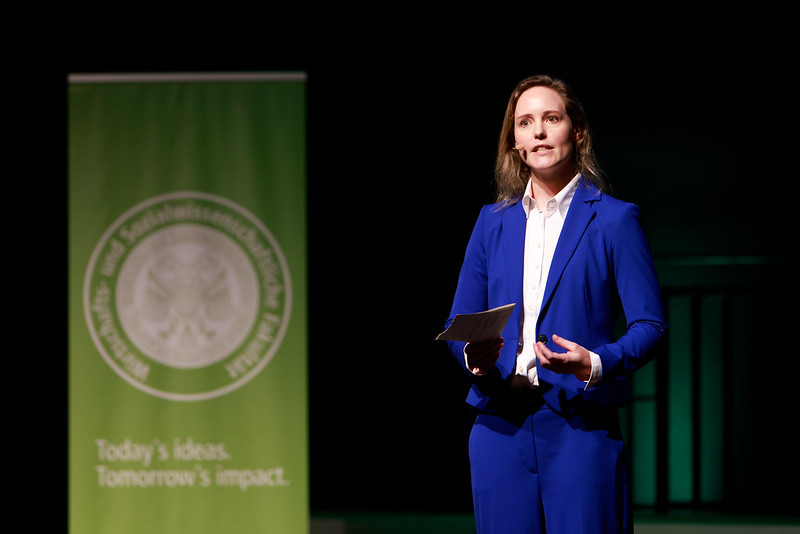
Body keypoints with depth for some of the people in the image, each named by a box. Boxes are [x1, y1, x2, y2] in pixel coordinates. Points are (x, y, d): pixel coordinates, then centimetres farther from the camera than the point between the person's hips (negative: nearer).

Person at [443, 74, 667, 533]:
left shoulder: (614, 220, 2)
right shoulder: (494, 221, 15)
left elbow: (650, 324, -1)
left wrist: (596, 365, -19)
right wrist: (474, 355, -7)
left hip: (581, 427, -4)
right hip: (501, 426, 4)